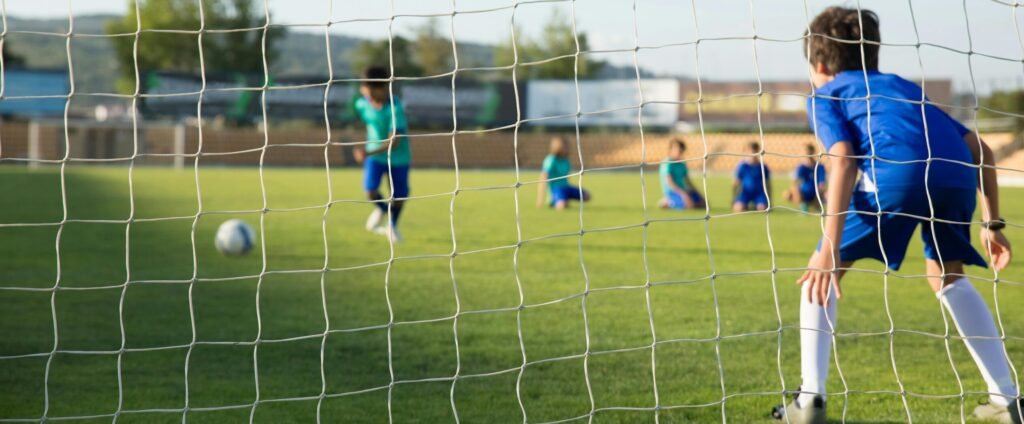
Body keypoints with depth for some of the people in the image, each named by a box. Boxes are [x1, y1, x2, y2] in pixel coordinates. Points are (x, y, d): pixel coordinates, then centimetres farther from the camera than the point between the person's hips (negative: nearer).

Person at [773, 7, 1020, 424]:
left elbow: (843, 159, 2)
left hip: (898, 170, -5)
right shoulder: (905, 87, 39)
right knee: (946, 276, 29)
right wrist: (992, 223, 33)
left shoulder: (824, 96, 23)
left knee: (822, 270, 15)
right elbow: (980, 148, 30)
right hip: (956, 172, 5)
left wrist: (830, 247, -5)